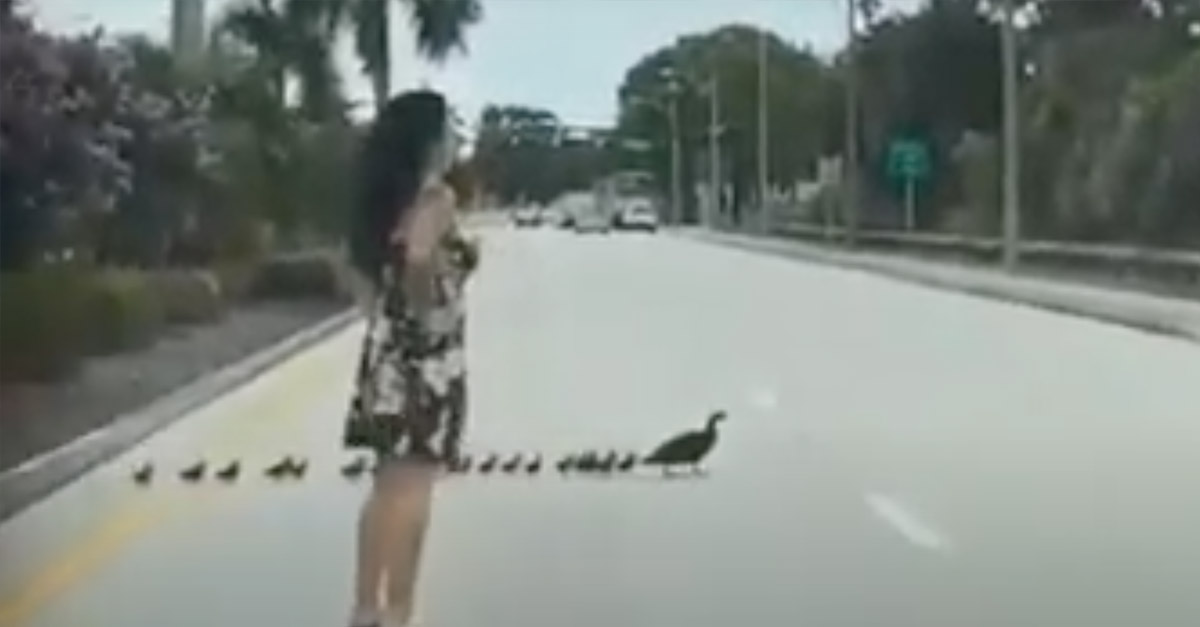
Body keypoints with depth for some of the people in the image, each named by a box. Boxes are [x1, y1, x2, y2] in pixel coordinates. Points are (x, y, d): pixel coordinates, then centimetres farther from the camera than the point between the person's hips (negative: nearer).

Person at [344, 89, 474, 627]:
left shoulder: (389, 198, 13)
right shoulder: (437, 196, -11)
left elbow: (373, 269, 13)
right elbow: (418, 256, -30)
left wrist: (389, 321, 15)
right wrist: (429, 306, -17)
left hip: (387, 348, 9)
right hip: (426, 355, -9)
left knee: (389, 487, 13)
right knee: (411, 490, -6)